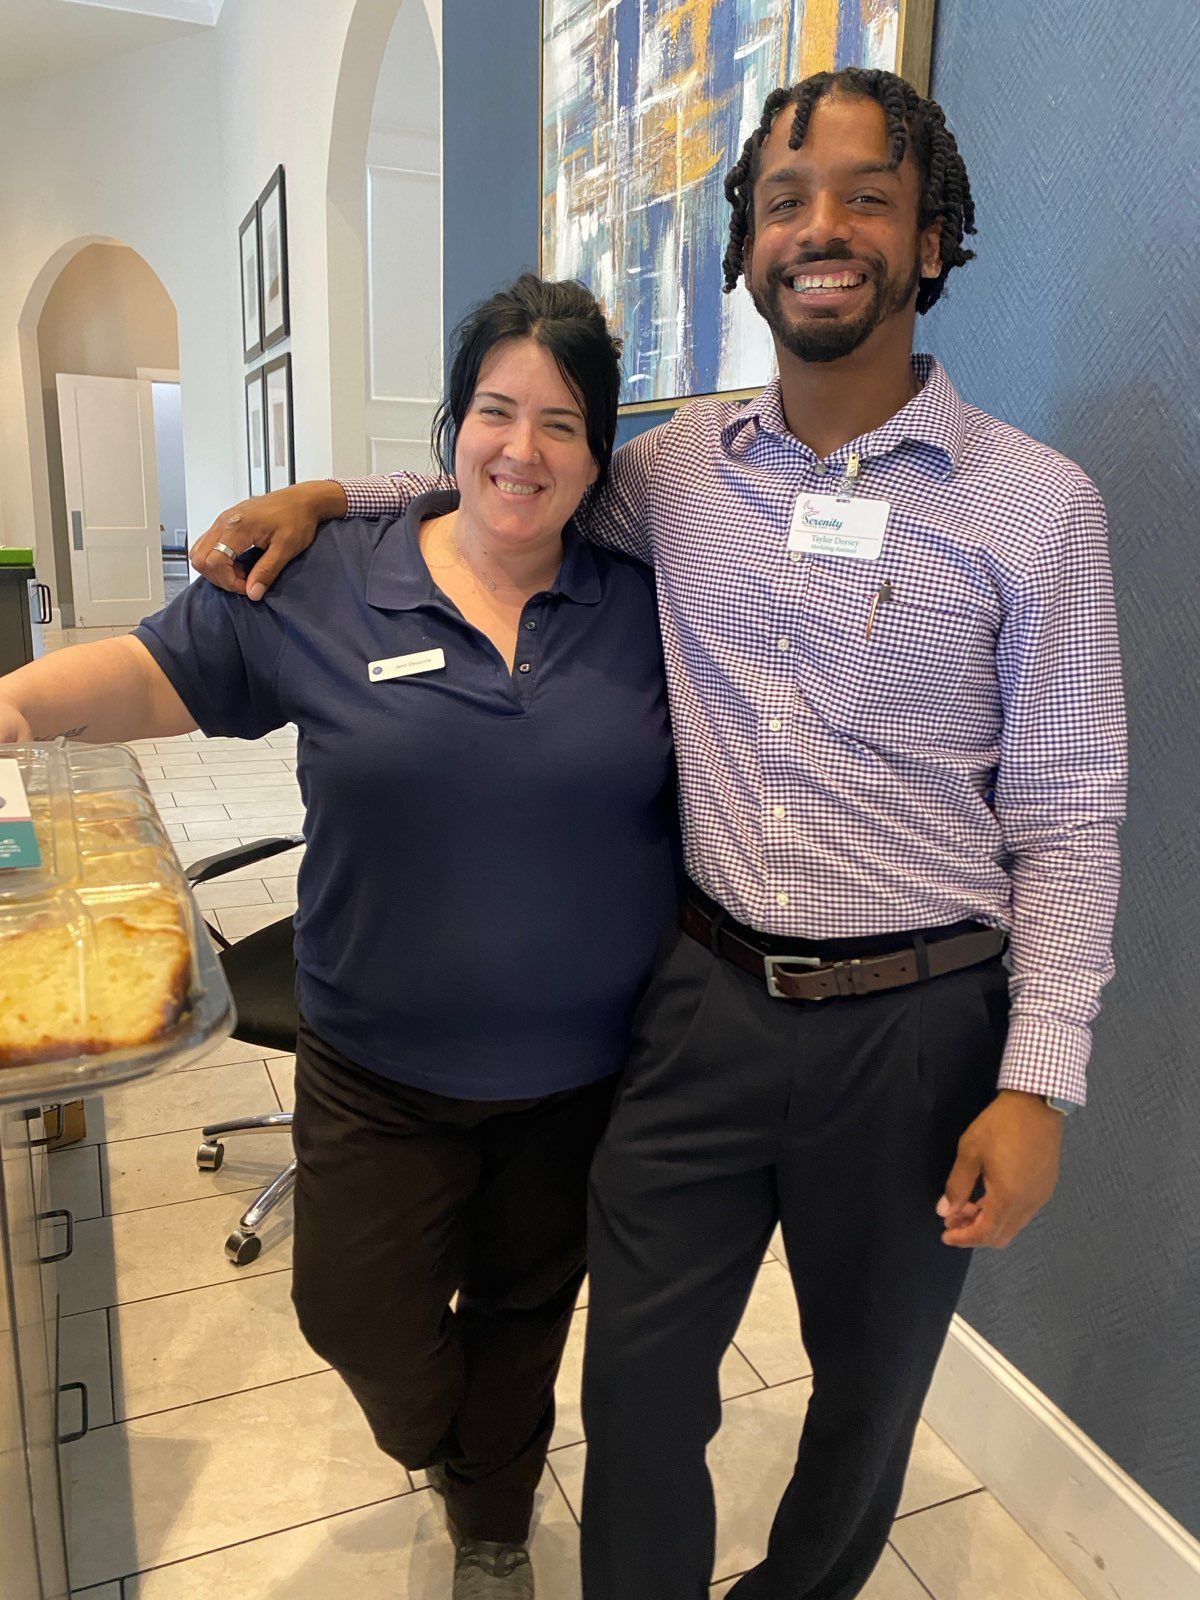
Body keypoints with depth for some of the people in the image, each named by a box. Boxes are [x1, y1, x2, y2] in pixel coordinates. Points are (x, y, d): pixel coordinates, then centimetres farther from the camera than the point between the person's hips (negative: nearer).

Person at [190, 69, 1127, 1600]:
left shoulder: (1037, 502, -7)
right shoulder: (681, 464, 2)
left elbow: (1067, 820, -5)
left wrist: (1037, 1084, -10)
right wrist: (332, 491, 6)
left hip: (916, 1022, -1)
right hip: (705, 998, 2)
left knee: (869, 1386, 21)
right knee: (639, 1381, 14)